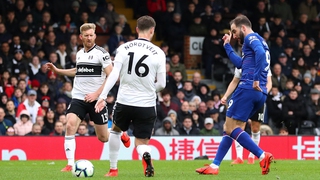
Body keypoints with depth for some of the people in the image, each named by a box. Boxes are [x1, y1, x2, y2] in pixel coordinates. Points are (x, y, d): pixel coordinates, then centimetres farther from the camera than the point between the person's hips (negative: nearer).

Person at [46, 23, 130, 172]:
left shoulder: (101, 53, -8)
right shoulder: (79, 53, 10)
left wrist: (96, 94, -19)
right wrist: (57, 71, 24)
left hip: (96, 99, -4)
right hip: (78, 98, 4)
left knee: (103, 138, 6)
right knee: (70, 126, -20)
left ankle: (120, 134, 41)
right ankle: (70, 164, -16)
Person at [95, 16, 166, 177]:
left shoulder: (124, 48, -2)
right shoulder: (158, 53, -4)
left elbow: (114, 74, -9)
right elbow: (161, 84, -3)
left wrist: (103, 96, -10)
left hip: (124, 102, 1)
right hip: (147, 105, -1)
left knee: (115, 130, 30)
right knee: (141, 143, 10)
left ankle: (113, 168, 29)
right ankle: (146, 155, -27)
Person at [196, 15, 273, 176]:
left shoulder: (251, 37, -3)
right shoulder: (258, 41, 27)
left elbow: (260, 53, -24)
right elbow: (240, 63, 33)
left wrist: (256, 78, -25)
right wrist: (227, 46, 38)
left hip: (248, 88, -10)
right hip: (261, 94, 10)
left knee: (231, 128, -9)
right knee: (230, 127, 15)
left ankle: (263, 156, -18)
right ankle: (214, 166, 17)